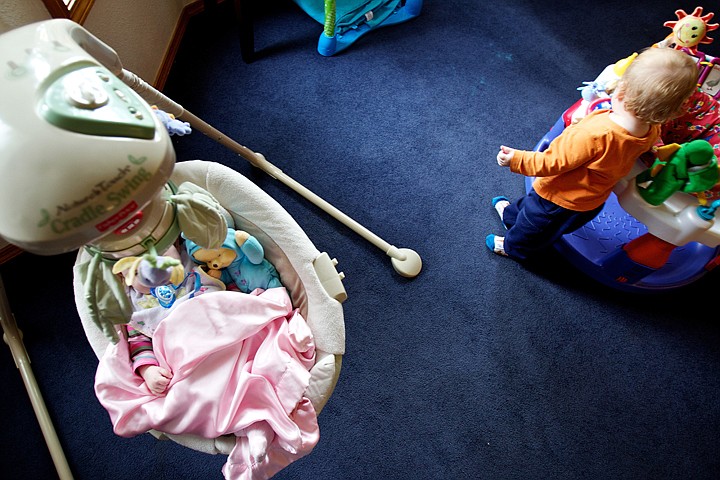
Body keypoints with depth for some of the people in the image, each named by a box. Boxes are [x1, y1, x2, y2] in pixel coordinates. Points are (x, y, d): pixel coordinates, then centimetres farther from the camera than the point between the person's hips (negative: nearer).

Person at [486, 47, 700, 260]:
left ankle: (512, 247, 49)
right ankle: (512, 214, 60)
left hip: (559, 199, -6)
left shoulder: (594, 134, -40)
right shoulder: (651, 132, -18)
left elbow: (554, 162, -31)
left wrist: (517, 159, -23)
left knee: (532, 228, 24)